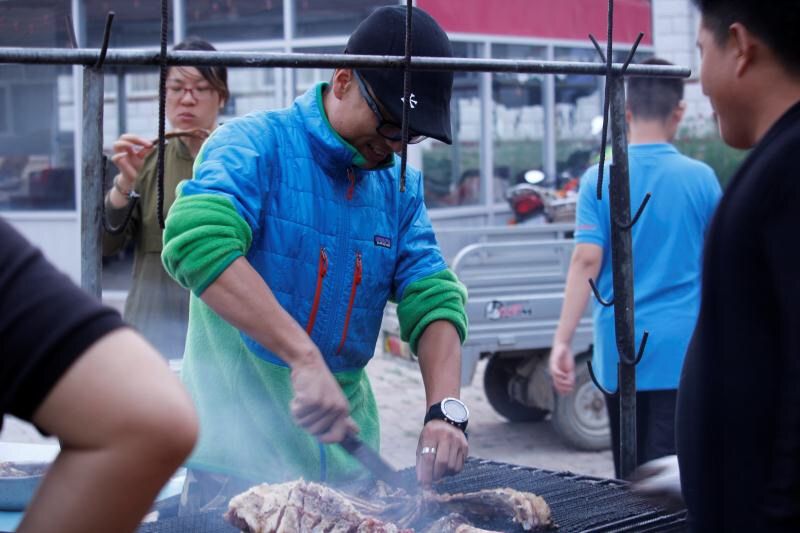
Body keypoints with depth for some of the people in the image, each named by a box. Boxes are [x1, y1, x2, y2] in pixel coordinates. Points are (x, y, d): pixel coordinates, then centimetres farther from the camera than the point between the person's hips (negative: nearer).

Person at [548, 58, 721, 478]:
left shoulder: (599, 179, -2)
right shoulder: (700, 178, -2)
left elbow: (586, 261, -10)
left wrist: (562, 341, -12)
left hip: (619, 349, 2)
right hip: (679, 348, -1)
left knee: (629, 474, 15)